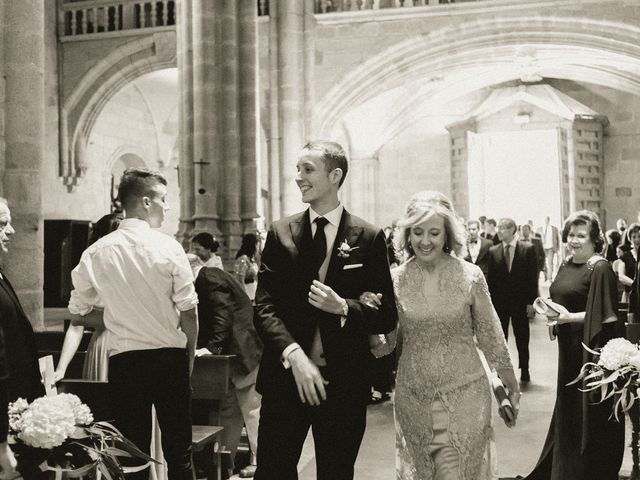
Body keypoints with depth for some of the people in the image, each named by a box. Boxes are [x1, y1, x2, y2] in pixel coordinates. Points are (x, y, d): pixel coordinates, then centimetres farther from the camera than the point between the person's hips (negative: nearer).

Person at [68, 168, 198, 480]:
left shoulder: (95, 253, -1)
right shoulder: (168, 247, -8)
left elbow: (77, 312, 7)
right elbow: (188, 312, -7)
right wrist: (189, 359, 7)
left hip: (123, 360, 2)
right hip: (169, 357, -2)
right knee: (178, 453, 10)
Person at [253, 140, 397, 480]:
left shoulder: (369, 238, -2)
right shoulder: (281, 233, 2)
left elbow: (387, 317, -1)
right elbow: (264, 306, -3)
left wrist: (344, 308, -20)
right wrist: (293, 354, -18)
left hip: (343, 385, -1)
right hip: (286, 377, 1)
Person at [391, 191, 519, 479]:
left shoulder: (470, 275, -7)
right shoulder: (395, 280, -2)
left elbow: (490, 336, 2)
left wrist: (512, 387, 7)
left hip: (464, 395, -2)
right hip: (413, 398, 2)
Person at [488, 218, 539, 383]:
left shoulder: (528, 249, -4)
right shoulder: (493, 251, 2)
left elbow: (533, 277, -5)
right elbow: (490, 278, 4)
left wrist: (531, 301, -9)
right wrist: (490, 301, -2)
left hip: (520, 302, -2)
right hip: (499, 301, 2)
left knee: (522, 339, 9)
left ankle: (524, 372, 24)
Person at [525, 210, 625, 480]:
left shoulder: (600, 268, -14)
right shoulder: (566, 266, 9)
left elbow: (604, 314, -17)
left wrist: (569, 317, -22)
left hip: (591, 348, -8)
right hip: (568, 347, 8)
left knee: (590, 413, 5)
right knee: (568, 407, 18)